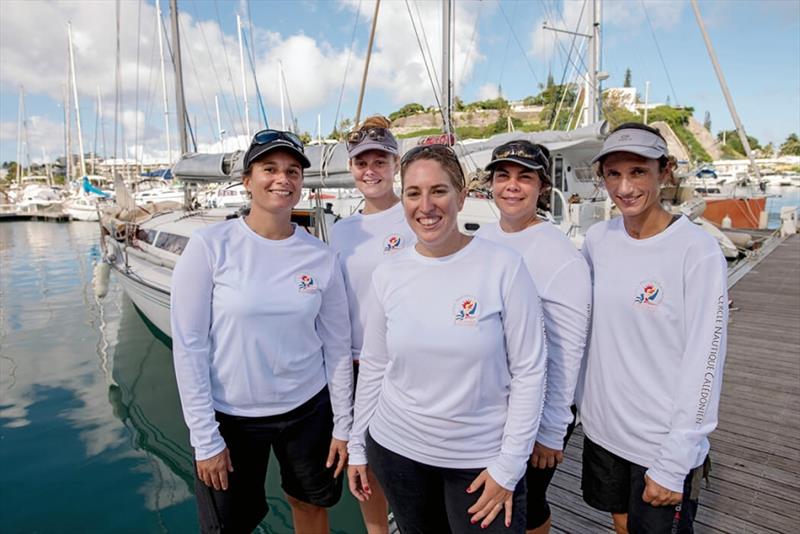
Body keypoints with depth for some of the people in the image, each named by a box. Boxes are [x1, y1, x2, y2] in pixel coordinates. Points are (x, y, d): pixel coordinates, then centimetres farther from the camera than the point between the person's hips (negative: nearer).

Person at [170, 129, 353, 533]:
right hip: (231, 415, -2)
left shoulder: (321, 256, -6)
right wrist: (205, 437, -9)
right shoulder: (209, 246, -13)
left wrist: (342, 425, 3)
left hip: (307, 409, 2)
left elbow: (337, 346, 0)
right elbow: (188, 346, -11)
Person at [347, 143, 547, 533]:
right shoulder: (387, 275, -4)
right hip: (396, 449, 3)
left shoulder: (504, 267, -13)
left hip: (482, 457, -2)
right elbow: (373, 367, 5)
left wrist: (510, 464, -10)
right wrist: (358, 446, 9)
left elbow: (528, 371, -10)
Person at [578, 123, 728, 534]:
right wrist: (581, 399, 8)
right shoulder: (597, 239, -3)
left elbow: (702, 364, -16)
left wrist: (673, 464, -14)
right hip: (601, 427, 5)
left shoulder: (698, 250, -17)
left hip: (663, 444, -4)